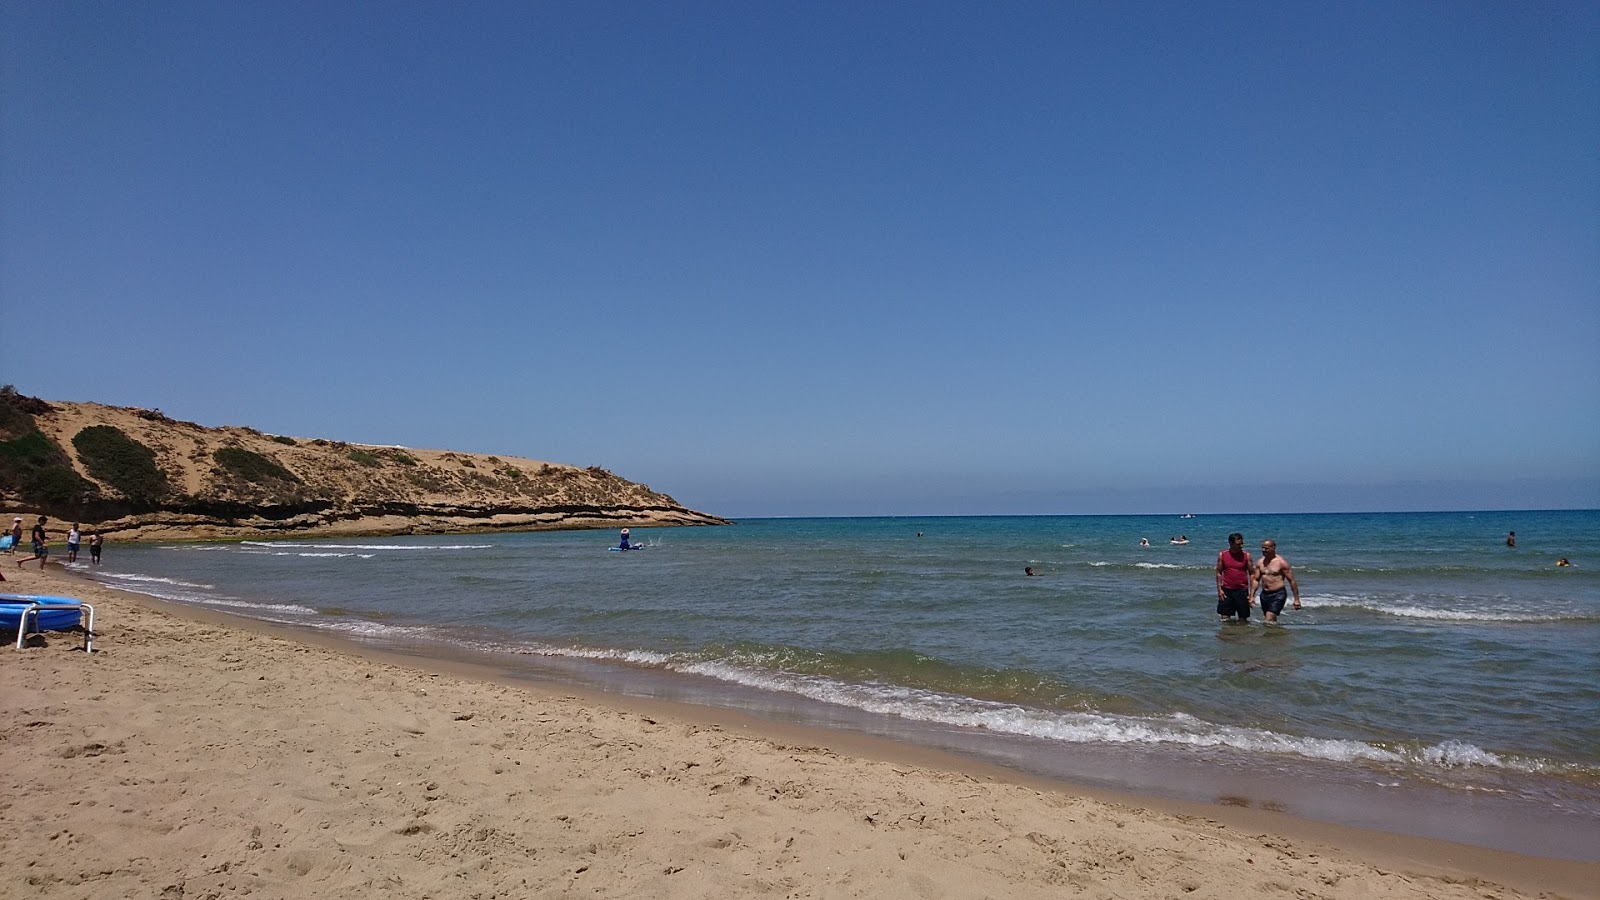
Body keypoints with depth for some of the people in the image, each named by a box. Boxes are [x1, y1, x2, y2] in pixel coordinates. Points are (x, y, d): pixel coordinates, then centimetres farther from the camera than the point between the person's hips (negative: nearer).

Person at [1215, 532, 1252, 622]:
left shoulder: (1246, 556, 1)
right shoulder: (1222, 555, 2)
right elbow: (1219, 573, 6)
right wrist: (1219, 589, -3)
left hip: (1242, 591, 0)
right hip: (1226, 591, 0)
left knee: (1243, 619, 4)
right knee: (1225, 618, 2)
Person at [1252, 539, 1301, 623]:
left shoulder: (1281, 562, -8)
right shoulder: (1260, 562, 7)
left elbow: (1292, 581, -7)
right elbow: (1256, 580, 13)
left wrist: (1296, 599, -8)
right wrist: (1251, 596, 6)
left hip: (1278, 594, -6)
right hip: (1264, 594, 6)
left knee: (1269, 621, -16)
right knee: (1272, 621, 14)